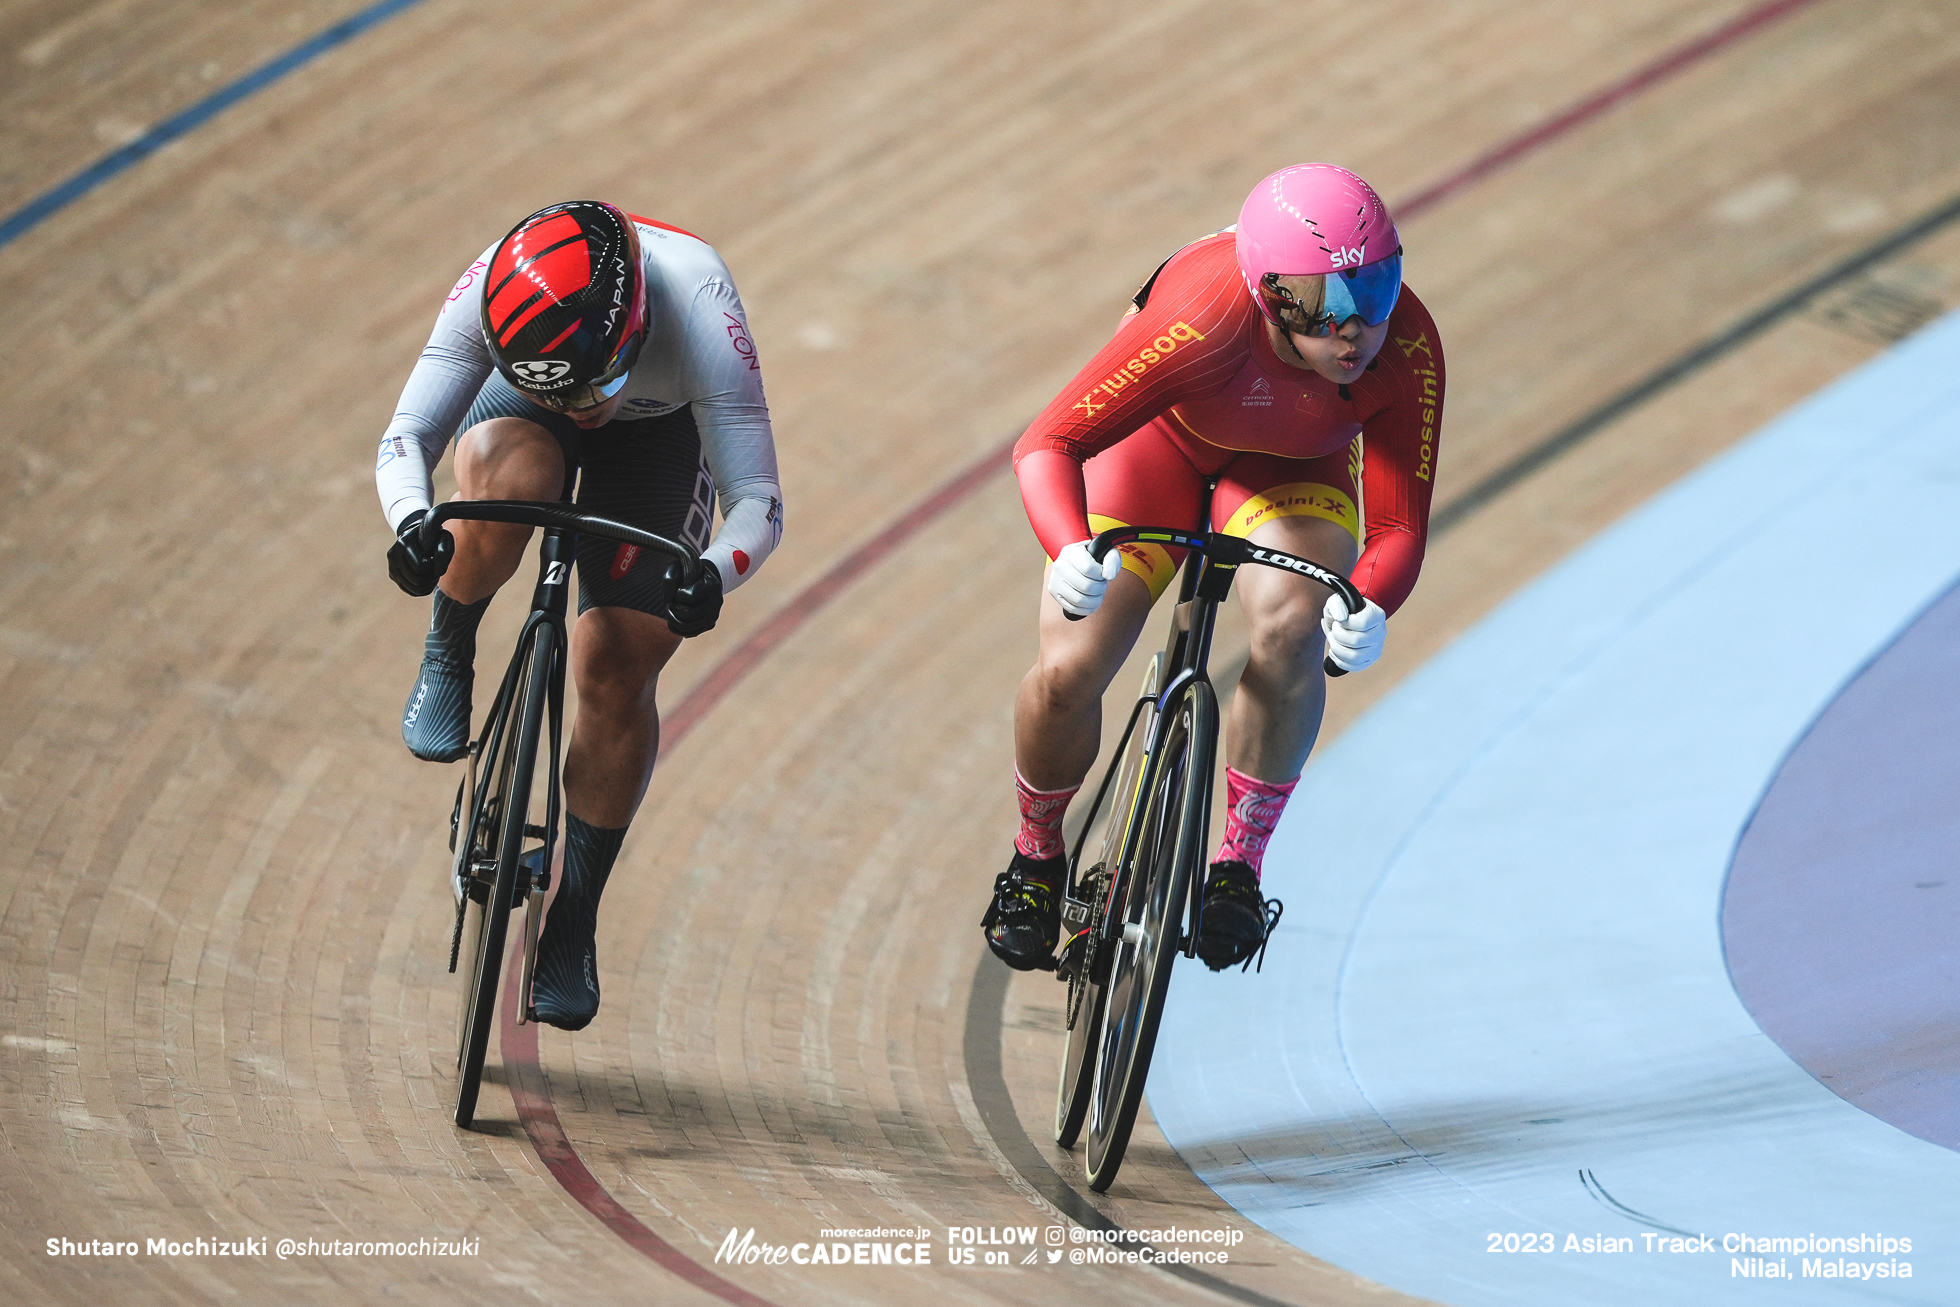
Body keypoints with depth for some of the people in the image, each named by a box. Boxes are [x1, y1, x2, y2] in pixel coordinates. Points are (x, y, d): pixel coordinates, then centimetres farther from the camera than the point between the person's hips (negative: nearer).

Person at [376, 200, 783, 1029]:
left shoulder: (699, 310, -40)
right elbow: (406, 435, -32)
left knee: (618, 673, -13)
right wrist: (412, 520, -54)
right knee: (508, 482, -38)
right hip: (520, 404, 1)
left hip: (660, 433, 0)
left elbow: (757, 501, -37)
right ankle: (447, 660, -9)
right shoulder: (491, 297, -37)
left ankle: (574, 924, 3)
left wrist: (713, 574, -59)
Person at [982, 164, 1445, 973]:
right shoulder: (1207, 315, -42)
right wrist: (1072, 552, -61)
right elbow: (1047, 445, -41)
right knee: (1068, 671, -15)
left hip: (1290, 464, 1)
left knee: (1291, 625, -30)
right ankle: (1037, 857, 17)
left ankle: (1240, 867, -9)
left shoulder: (1406, 351, -35)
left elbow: (1399, 527, -32)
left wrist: (1370, 608, -55)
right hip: (1159, 431, -1)